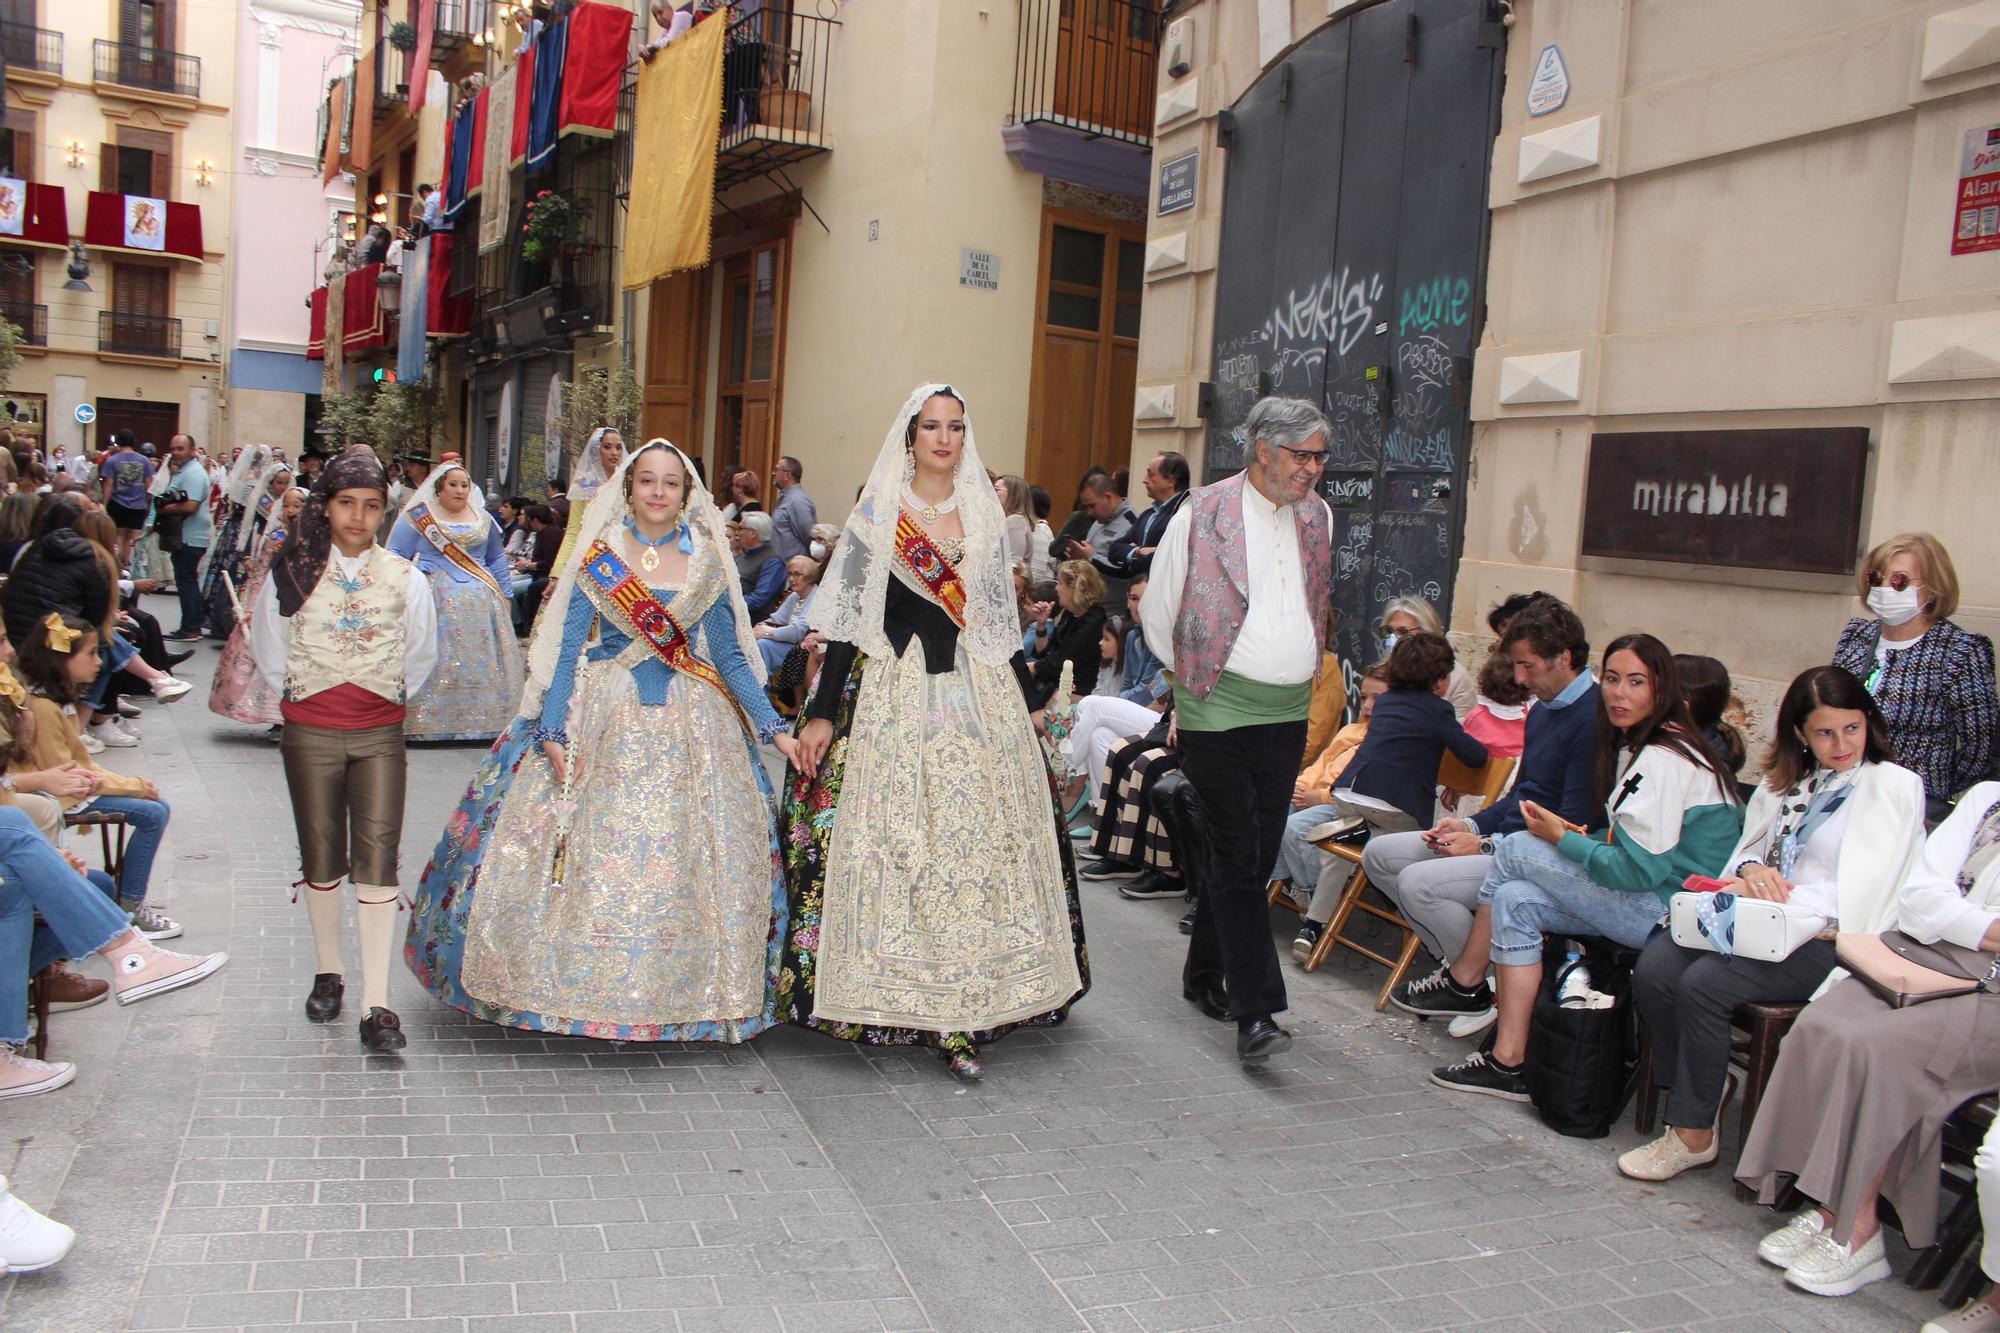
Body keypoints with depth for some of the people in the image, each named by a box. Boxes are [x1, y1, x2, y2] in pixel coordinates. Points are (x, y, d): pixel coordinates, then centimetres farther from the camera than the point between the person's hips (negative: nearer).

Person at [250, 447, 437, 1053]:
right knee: (321, 856, 10)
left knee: (377, 857, -7)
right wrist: (300, 692, 14)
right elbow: (267, 648, 13)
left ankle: (376, 1003, -6)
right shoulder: (293, 571, -1)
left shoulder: (403, 576, 0)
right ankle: (328, 972, 29)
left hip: (380, 733, 0)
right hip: (310, 733, 1)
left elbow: (420, 654, 14)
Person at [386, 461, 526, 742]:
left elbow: (497, 559, 23)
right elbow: (396, 557, 3)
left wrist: (506, 594, 17)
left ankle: (481, 721, 3)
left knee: (481, 662, -1)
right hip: (434, 599, -3)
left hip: (480, 602, 4)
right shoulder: (417, 518, 6)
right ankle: (428, 721, -7)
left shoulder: (483, 519, 17)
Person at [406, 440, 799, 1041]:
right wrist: (552, 731, -14)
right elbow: (566, 650, -3)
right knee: (586, 850, -2)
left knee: (684, 856, 2)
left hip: (691, 724, 2)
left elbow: (730, 656, 7)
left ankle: (678, 994, 14)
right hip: (602, 719, -1)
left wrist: (774, 728, 0)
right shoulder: (598, 558, 1)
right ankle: (578, 982, 13)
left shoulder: (707, 563, 7)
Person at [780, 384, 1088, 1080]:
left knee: (977, 838, -1)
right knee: (894, 840, -2)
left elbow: (1002, 618, 14)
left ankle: (961, 1014, 5)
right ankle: (899, 998, 12)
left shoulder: (984, 515, 10)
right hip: (896, 695, -3)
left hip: (980, 695, 3)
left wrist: (1028, 703, 13)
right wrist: (822, 712, -6)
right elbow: (848, 618, -1)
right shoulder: (877, 514, 1)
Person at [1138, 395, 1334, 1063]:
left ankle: (1205, 973, 29)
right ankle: (1254, 1011, -5)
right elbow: (1156, 608, 2)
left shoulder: (1318, 516, 9)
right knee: (1237, 858, -7)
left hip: (1289, 713, 6)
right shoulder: (1202, 514, -8)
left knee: (1255, 855, 11)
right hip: (1218, 711, -6)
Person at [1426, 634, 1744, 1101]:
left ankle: (1464, 982, 7)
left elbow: (1638, 870, -22)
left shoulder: (1663, 759, -18)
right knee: (1516, 900, -4)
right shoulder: (1636, 747, 14)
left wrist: (1560, 839, -9)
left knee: (1517, 849, -11)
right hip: (1653, 903, 10)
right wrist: (1575, 839, 2)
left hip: (1671, 915, -10)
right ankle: (1509, 1062, -3)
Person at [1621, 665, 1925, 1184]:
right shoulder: (1785, 780, 19)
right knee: (1653, 970, -20)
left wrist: (1755, 894, -14)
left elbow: (1859, 896, -10)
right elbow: (1747, 848, 19)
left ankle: (1694, 1135, -12)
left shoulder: (1895, 786, -1)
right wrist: (1752, 869, -7)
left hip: (1826, 940, -6)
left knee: (1702, 984, -28)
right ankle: (1701, 1092, -2)